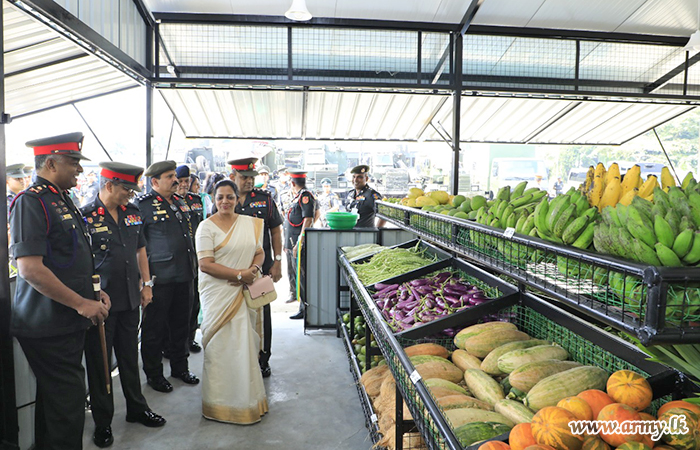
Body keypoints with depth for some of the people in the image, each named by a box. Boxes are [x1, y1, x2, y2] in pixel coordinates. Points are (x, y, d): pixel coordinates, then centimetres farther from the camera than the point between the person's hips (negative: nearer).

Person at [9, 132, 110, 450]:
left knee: (54, 400, 20)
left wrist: (94, 293, 11)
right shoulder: (31, 201, -16)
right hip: (49, 327, -9)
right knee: (67, 400, -1)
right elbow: (30, 269, -24)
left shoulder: (63, 202, 13)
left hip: (69, 324, 9)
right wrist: (82, 304, -19)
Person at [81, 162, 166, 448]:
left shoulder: (132, 212, 7)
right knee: (99, 362, 9)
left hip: (130, 299, 6)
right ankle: (102, 423, 24)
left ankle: (136, 408, 35)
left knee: (130, 356, 19)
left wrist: (146, 284, 13)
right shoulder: (85, 216, -12)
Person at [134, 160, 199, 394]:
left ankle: (180, 367, 31)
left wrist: (193, 266, 19)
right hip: (159, 278, -7)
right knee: (154, 328, 6)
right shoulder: (143, 204, -9)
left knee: (181, 324, 16)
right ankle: (154, 374, 22)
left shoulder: (179, 202, 13)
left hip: (184, 276, 7)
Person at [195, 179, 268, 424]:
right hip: (218, 294, -4)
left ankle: (247, 399, 24)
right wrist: (239, 274, -15)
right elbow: (205, 264, -13)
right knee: (221, 346, 0)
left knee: (244, 344, 9)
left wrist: (253, 269, -6)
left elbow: (259, 252, 16)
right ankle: (221, 404, 15)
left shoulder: (250, 223, 10)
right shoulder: (207, 226, -6)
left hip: (244, 292, 5)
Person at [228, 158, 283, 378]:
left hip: (262, 267, 0)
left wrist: (277, 261, 0)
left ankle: (263, 361, 21)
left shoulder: (265, 198, 3)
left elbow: (275, 230, 6)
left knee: (262, 313, 6)